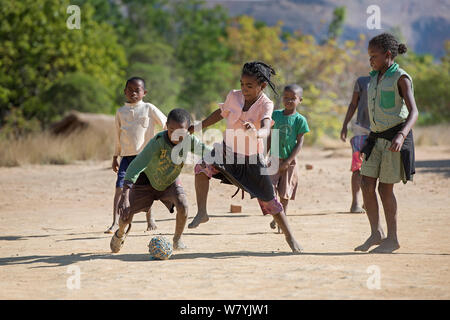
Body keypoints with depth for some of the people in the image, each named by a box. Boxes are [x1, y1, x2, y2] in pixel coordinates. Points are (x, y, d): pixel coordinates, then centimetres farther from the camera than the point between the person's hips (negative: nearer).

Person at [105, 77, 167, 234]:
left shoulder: (149, 109, 1)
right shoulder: (121, 112, 10)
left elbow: (167, 124, 5)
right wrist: (115, 157, 18)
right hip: (126, 156, 2)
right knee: (120, 187, -11)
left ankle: (149, 219, 24)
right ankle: (115, 223, -14)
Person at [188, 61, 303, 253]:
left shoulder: (266, 105, -20)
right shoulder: (234, 96, -8)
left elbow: (266, 129, -39)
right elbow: (221, 113, 13)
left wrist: (255, 133, -62)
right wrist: (197, 127, 16)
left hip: (253, 159, -2)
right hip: (228, 151, 2)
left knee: (269, 201, 2)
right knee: (202, 167, -28)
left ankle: (289, 237, 21)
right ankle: (202, 213, -19)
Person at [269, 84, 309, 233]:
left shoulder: (300, 120, -6)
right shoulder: (275, 114, 4)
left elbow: (300, 143, -7)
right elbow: (270, 137, 12)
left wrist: (288, 161, -13)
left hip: (289, 161, -2)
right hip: (274, 159, 2)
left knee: (284, 194, 3)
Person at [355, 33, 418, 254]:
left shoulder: (401, 78, -11)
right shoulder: (374, 78, 12)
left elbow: (413, 112, -20)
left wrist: (401, 135, -36)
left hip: (394, 137, -7)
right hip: (376, 137, 7)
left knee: (385, 189, -3)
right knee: (366, 185, -1)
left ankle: (392, 238, 10)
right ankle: (376, 233, 11)